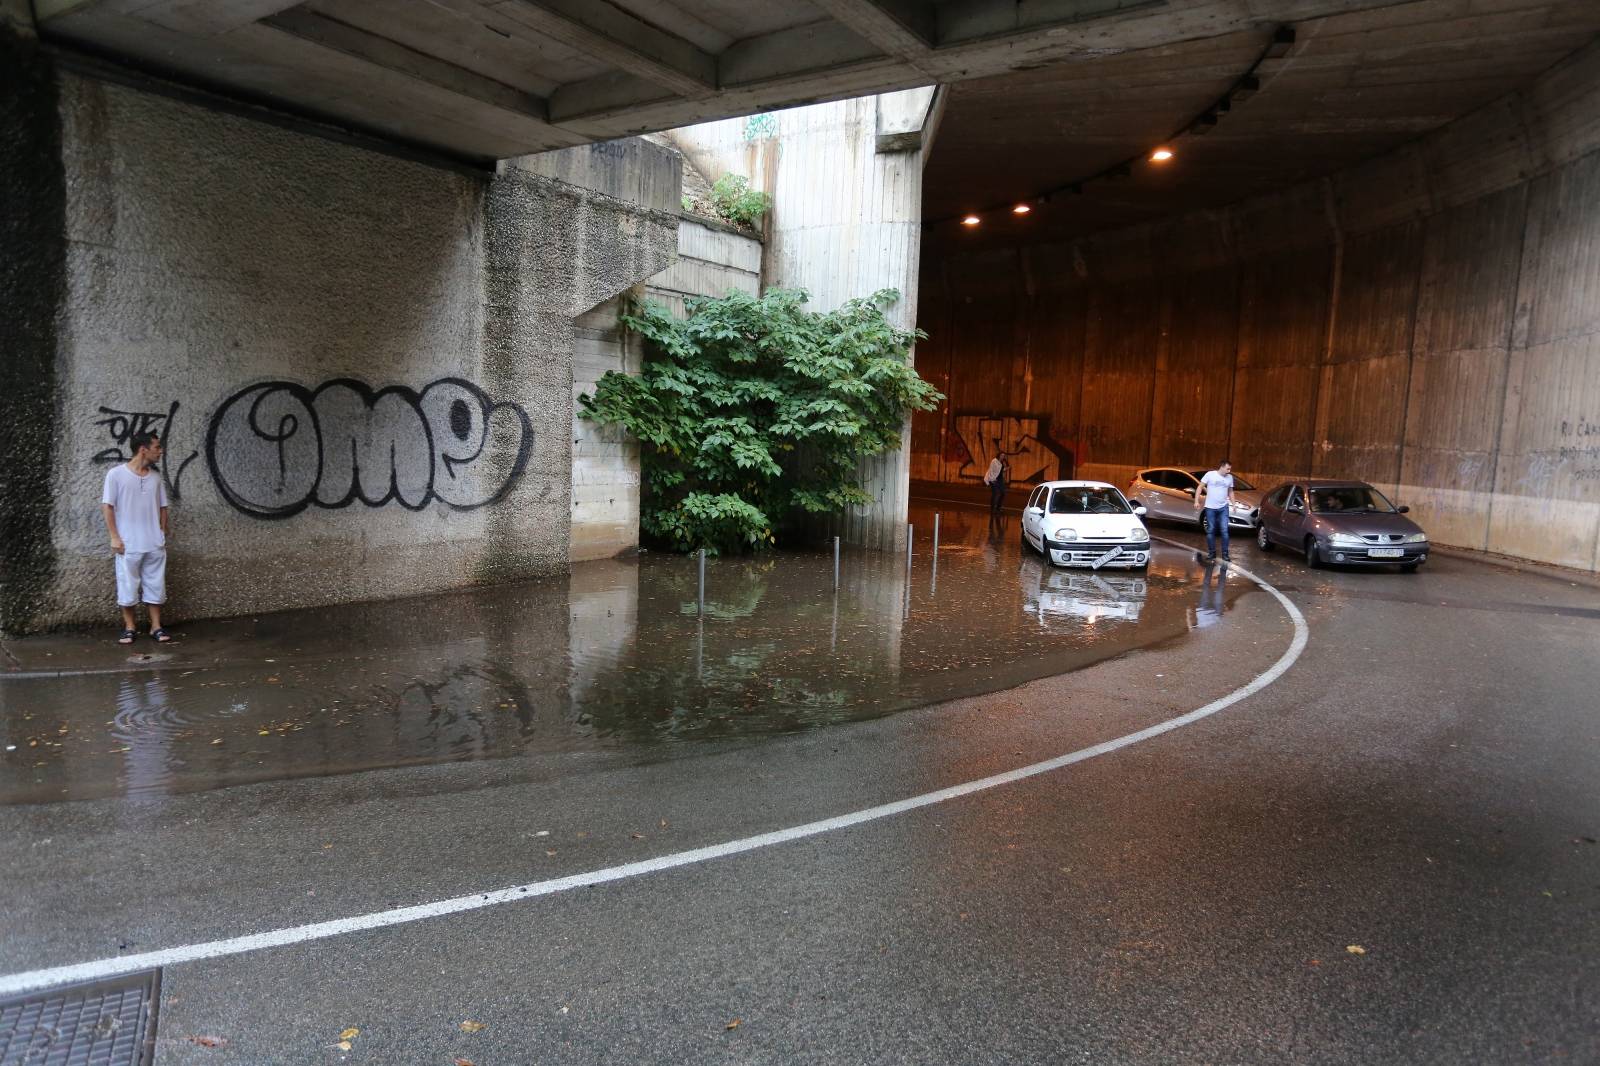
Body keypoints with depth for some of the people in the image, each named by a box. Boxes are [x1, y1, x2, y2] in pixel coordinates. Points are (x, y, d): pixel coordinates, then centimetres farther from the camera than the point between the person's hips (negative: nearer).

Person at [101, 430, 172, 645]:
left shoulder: (155, 477, 8)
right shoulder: (116, 474, -6)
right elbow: (107, 506, -6)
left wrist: (163, 534, 9)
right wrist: (114, 537, -10)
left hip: (154, 544, 4)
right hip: (128, 544, -4)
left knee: (155, 585, 7)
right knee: (128, 586, 4)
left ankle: (156, 627, 14)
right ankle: (129, 627, 15)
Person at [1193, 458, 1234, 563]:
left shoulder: (1230, 477, 7)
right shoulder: (1210, 474, -6)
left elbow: (1230, 492, 18)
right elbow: (1200, 487, -2)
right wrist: (1196, 501, -9)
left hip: (1223, 508, 2)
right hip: (1210, 507, -2)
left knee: (1224, 530, -4)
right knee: (1211, 531, 4)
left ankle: (1225, 554, 2)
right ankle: (1211, 553, 13)